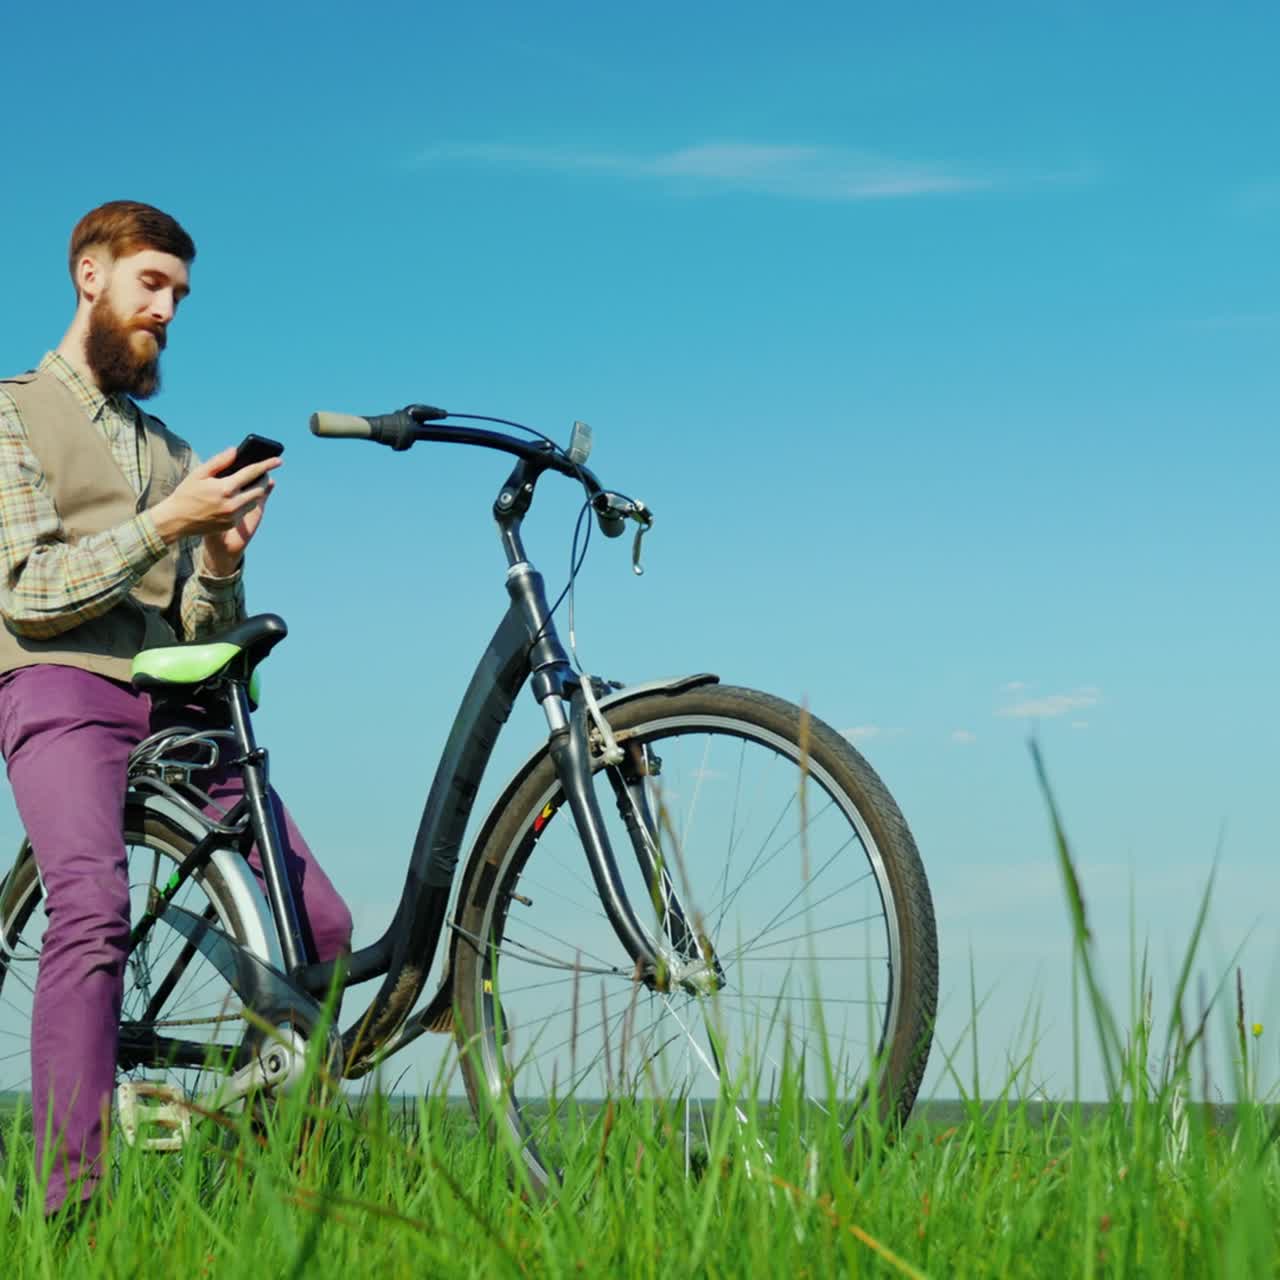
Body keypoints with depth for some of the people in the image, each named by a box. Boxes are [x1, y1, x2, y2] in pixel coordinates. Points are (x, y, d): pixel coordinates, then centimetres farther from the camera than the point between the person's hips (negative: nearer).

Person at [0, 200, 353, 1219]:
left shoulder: (171, 452, 28)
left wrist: (223, 559, -1)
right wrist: (162, 524, -12)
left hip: (179, 705, 6)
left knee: (319, 924, -10)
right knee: (94, 914, -31)